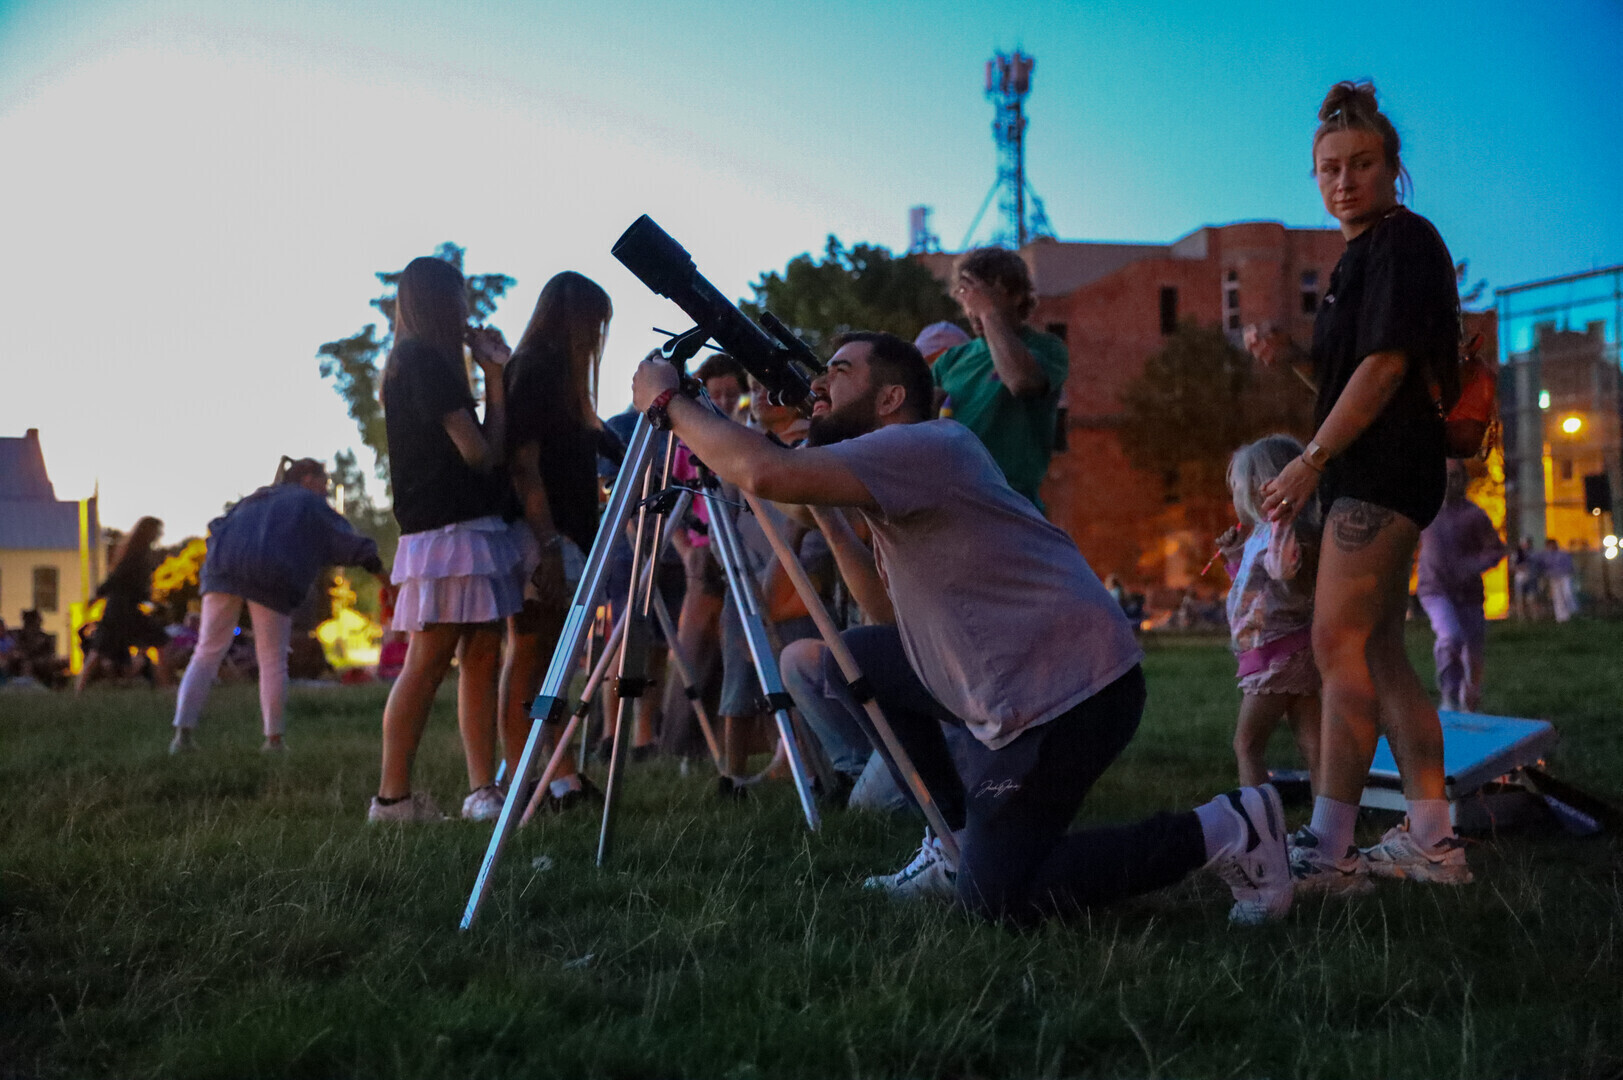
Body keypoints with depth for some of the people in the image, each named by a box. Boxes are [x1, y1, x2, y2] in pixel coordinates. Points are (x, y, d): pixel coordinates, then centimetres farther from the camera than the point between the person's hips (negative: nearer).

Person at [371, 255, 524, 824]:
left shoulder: (424, 362, 20)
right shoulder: (423, 361, -9)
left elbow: (482, 449, 18)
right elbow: (481, 452, -12)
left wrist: (493, 375, 13)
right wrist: (495, 378, 0)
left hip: (477, 529, 10)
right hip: (444, 532, -10)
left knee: (481, 658, 5)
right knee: (427, 663, -8)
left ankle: (483, 791, 4)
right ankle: (393, 797, -5)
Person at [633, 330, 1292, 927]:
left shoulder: (923, 445, -15)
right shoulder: (905, 459, 17)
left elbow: (767, 475, -28)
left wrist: (667, 402, -12)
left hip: (1071, 693, -10)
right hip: (1013, 682, 10)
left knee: (995, 898, -7)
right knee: (858, 656, 15)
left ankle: (1222, 832, -3)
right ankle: (957, 845, 18)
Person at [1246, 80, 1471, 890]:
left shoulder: (1401, 240, -8)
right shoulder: (1364, 254, 22)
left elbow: (1384, 365, -17)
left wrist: (1309, 462, -18)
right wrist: (1292, 357, 6)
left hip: (1384, 472, -10)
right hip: (1368, 477, 10)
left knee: (1340, 644, -13)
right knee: (1380, 654, 9)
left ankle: (1329, 850, -13)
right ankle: (1431, 839, 11)